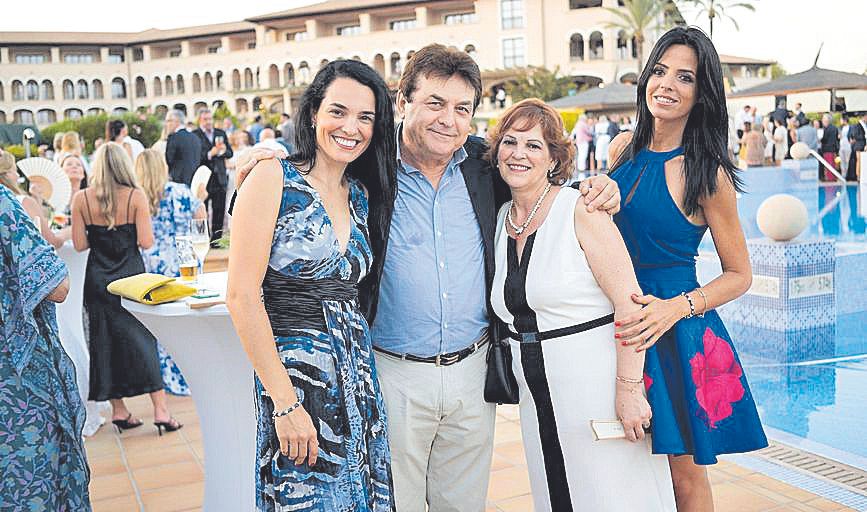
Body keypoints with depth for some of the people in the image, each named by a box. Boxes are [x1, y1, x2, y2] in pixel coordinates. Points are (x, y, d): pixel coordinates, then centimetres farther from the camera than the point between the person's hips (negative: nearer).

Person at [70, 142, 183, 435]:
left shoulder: (81, 199, -5)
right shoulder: (136, 197, -10)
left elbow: (79, 244, -4)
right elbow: (146, 242, -12)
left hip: (98, 280, 2)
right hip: (130, 276, -2)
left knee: (105, 340, 12)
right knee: (144, 337, 5)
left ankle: (118, 410, 19)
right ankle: (160, 409, 2)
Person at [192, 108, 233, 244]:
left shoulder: (221, 133, 13)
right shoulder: (194, 135, -5)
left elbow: (230, 153, 10)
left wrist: (223, 150, -11)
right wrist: (210, 154, -25)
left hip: (219, 178, 4)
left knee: (219, 210, 5)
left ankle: (217, 238, 13)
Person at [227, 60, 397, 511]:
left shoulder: (363, 194, 10)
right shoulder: (274, 178, -9)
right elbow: (242, 296, -14)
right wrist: (284, 402, -17)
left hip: (357, 371, 6)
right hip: (295, 370, -6)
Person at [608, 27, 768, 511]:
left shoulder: (707, 173, -12)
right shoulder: (624, 148, 3)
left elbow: (739, 275, -8)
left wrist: (676, 308, -23)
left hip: (675, 333, -5)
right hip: (621, 318, 5)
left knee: (684, 470, 10)